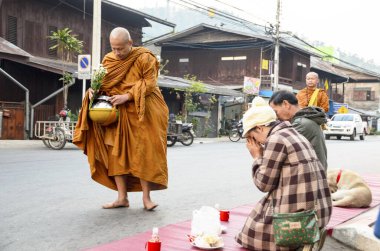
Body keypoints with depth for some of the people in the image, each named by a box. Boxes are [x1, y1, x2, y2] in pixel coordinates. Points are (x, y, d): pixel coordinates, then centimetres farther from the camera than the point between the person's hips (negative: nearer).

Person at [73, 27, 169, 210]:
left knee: (143, 152, -8)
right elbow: (101, 82, 14)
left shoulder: (144, 58, -4)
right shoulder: (108, 60, 10)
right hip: (117, 114, 4)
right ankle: (122, 197, 3)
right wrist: (93, 90, -9)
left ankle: (146, 197, -2)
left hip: (141, 112, -4)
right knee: (116, 153, -2)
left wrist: (127, 96, -22)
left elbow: (149, 83, -11)